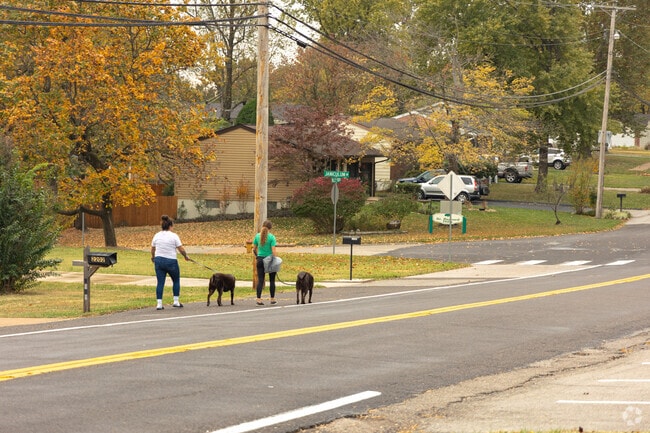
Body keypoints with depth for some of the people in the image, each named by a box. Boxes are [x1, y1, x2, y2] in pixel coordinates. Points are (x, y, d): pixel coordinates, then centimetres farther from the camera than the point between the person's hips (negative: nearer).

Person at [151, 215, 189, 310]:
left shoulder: (157, 235, 4)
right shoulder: (173, 236, -9)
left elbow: (152, 249, 14)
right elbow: (181, 249, -9)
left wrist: (153, 257, 34)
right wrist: (186, 256, 10)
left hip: (159, 260, 4)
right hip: (171, 262, -4)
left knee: (160, 282, 4)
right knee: (176, 281, 15)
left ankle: (159, 303, -1)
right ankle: (176, 301, 15)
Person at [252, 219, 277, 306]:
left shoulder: (257, 236, 1)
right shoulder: (271, 237, -11)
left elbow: (254, 249, 8)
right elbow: (273, 250, -15)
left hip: (260, 260, 3)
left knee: (260, 280, 2)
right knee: (272, 280, 12)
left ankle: (259, 299, -8)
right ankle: (272, 299, 19)